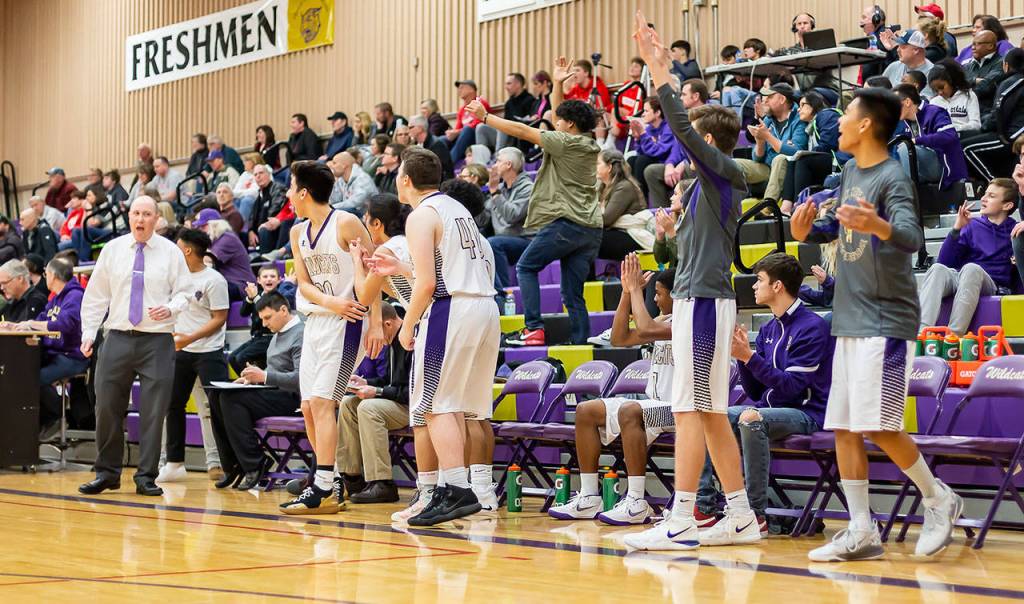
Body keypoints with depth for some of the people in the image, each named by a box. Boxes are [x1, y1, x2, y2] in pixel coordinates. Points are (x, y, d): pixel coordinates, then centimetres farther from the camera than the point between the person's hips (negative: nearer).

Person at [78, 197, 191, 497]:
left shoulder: (170, 252, 2)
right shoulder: (112, 250, 6)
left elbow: (183, 292, 6)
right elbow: (96, 294, 9)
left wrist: (171, 308, -15)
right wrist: (89, 332, 2)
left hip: (157, 340, -1)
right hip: (118, 338, 2)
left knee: (153, 411, -2)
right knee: (107, 407, 1)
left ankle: (146, 477, 7)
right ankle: (107, 472, 15)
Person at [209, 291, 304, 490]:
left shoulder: (300, 335, -12)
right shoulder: (278, 334, 20)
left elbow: (301, 379, -23)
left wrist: (264, 376, -24)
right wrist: (252, 378, 8)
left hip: (288, 399, -10)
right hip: (272, 394, 10)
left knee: (231, 398, -25)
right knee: (216, 395, -6)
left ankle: (253, 465, -20)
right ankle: (231, 466, -5)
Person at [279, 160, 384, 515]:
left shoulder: (346, 224, -10)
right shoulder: (298, 233, 12)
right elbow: (303, 283, 7)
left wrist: (376, 324, -17)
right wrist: (331, 302, -14)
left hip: (346, 322, -8)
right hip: (315, 322, 8)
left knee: (321, 402, -14)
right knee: (309, 406, 7)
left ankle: (323, 490, -13)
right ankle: (332, 485, 16)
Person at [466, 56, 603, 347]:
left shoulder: (565, 142, -6)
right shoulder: (589, 144, 16)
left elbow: (522, 131, -4)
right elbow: (561, 114, 29)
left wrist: (485, 117, 2)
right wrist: (558, 84, 29)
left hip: (566, 222, -8)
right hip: (591, 228, 8)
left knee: (525, 267, 5)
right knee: (573, 293, 8)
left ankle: (533, 328, -6)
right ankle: (581, 342, 2)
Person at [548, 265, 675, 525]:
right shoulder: (664, 320, 16)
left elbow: (646, 330, -29)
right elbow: (620, 338, 17)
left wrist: (636, 290, -14)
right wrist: (627, 291, 10)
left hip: (677, 408, -11)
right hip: (655, 404, 11)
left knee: (629, 411, -38)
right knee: (585, 411, 7)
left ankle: (636, 503, -37)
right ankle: (588, 498, 2)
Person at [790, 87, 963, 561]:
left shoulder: (893, 177, -13)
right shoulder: (850, 172, 13)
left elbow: (911, 237, -28)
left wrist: (877, 226, -49)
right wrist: (806, 230, 4)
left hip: (885, 321, -8)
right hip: (848, 321, 9)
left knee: (878, 427, -11)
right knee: (843, 428, 5)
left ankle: (939, 499, 10)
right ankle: (862, 532, 10)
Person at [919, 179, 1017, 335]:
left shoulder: (1015, 230, 12)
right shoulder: (973, 225, 19)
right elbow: (944, 262, 11)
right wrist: (957, 229, 0)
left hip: (992, 285, -3)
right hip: (958, 279, 3)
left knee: (971, 269, -35)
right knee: (937, 269, -29)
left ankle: (955, 334, -48)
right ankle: (922, 330, -50)